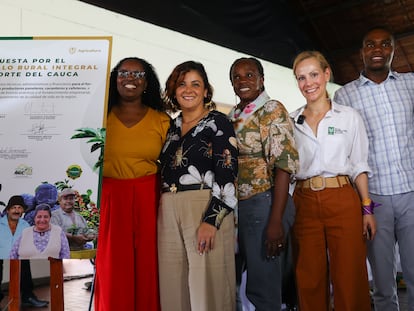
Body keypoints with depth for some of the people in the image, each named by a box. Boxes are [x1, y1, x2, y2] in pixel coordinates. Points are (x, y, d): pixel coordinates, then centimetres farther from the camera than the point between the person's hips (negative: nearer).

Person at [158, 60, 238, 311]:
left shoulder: (218, 122, -1)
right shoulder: (172, 127, 16)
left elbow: (227, 174, -10)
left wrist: (211, 220, -19)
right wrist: (162, 212, 10)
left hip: (206, 209, -5)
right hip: (169, 213, 6)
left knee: (207, 285, -2)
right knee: (174, 285, 9)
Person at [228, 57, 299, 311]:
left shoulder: (272, 110, -8)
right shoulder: (233, 115, 13)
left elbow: (284, 165, -16)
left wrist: (276, 222, -22)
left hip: (263, 204, -7)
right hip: (236, 205, 7)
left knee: (263, 286, 2)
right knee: (248, 280, 17)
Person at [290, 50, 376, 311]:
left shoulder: (349, 117, 6)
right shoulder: (291, 122, 8)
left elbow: (359, 166, 6)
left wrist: (367, 209, 0)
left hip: (343, 202, -1)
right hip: (304, 204, 2)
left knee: (349, 279, 1)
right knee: (310, 281, 7)